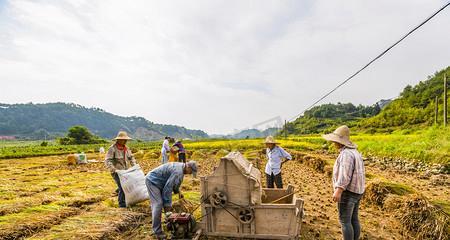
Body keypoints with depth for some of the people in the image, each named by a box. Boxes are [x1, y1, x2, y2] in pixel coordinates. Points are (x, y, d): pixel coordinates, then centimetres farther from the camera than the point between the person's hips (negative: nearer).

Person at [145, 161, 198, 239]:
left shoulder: (180, 167, 6)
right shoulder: (178, 172, -26)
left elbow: (172, 182, 23)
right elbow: (168, 188, -26)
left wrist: (178, 191, 15)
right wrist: (167, 204, -19)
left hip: (152, 180, 11)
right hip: (152, 181, -11)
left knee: (156, 204, 14)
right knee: (158, 204, -15)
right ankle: (157, 232, -11)